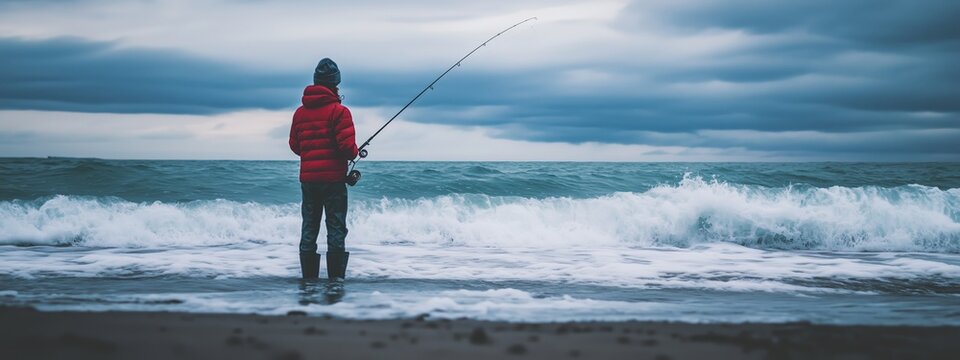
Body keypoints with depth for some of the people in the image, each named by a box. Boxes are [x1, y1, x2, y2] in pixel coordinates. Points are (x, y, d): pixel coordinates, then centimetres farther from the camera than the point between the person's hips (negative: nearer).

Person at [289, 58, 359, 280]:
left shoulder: (300, 112, 8)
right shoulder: (338, 111, -9)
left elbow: (294, 146, 14)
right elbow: (347, 146, -15)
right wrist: (354, 153, 6)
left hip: (307, 179, 5)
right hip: (333, 178, -5)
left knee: (309, 228, 9)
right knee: (336, 228, 1)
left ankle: (308, 277, 10)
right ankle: (336, 277, 0)